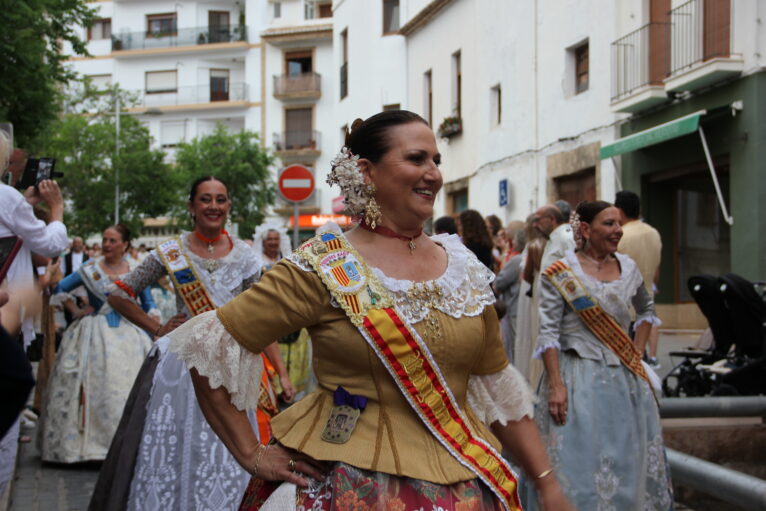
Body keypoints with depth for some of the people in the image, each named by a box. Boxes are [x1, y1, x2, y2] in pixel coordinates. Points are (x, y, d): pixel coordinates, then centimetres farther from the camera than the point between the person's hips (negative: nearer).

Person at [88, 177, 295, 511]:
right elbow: (118, 296, 6)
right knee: (175, 451, 5)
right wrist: (157, 329, -1)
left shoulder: (244, 256, 4)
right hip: (181, 365, -1)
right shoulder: (170, 253, 0)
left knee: (228, 461, 1)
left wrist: (281, 372, -1)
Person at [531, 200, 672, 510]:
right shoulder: (560, 274, -8)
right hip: (579, 378, -5)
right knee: (581, 462, -1)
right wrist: (556, 385, -19)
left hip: (626, 381, 5)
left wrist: (636, 351, 11)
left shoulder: (628, 267, 7)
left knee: (630, 462, 12)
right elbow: (548, 334, -11)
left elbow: (646, 310, 24)